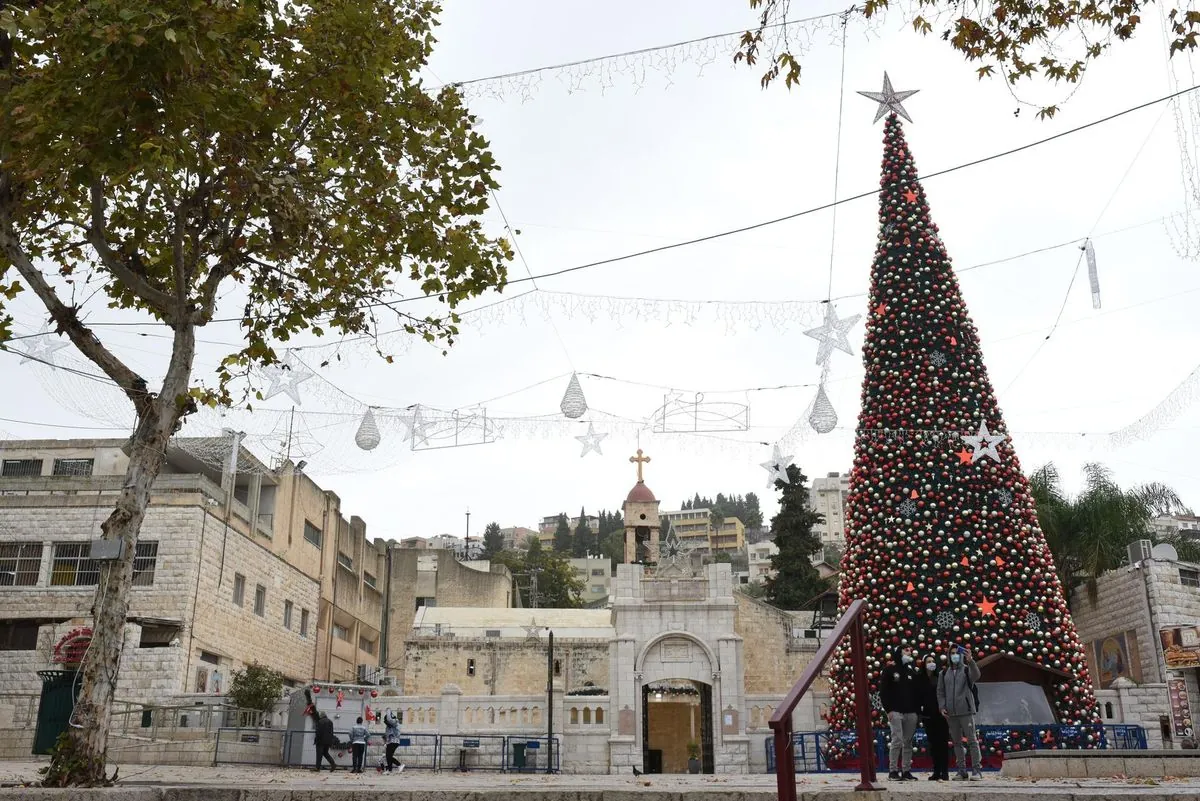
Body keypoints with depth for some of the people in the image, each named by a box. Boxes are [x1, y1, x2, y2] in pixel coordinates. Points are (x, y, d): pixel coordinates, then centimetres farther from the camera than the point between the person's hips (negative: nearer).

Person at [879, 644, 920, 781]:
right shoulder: (890, 670, 2)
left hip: (911, 712, 5)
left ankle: (906, 771, 10)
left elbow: (917, 692, 16)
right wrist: (888, 709, -10)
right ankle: (893, 771, -4)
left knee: (908, 742, 4)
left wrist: (917, 709, 7)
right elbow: (883, 691, -2)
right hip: (896, 712, -4)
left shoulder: (912, 670, 16)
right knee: (897, 741, -10)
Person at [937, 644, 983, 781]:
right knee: (957, 742, 7)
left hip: (966, 711, -4)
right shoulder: (944, 673, 14)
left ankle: (976, 770, -5)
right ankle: (962, 771, 12)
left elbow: (976, 676, -21)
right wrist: (942, 707, 1)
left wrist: (970, 661, -36)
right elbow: (940, 691, 15)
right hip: (950, 713, 4)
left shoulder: (967, 670, 3)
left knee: (972, 740, -7)